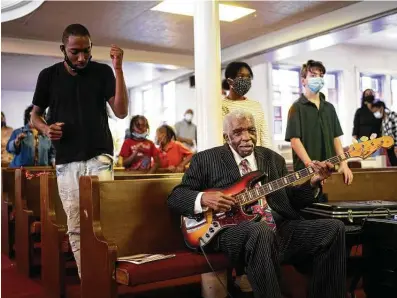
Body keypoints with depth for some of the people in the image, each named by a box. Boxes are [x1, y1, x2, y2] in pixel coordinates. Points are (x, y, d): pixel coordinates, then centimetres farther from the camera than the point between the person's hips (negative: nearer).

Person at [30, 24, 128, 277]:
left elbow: (121, 112, -7)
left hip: (100, 156, -1)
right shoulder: (49, 75, 4)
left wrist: (118, 69, -15)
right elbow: (35, 115, 15)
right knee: (76, 228, 5)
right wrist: (46, 129, -9)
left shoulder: (103, 72, 1)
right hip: (66, 161, 2)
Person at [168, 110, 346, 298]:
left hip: (280, 228, 5)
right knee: (261, 231, -38)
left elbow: (293, 201, 17)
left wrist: (313, 182, -2)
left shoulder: (273, 158, 19)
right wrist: (203, 198, -14)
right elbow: (175, 196, 6)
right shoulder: (206, 159, 8)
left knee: (334, 228, -12)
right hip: (233, 229, -5)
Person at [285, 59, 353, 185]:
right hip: (306, 170, -5)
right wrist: (311, 165, -21)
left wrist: (343, 163, 3)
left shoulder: (329, 107, 14)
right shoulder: (297, 107, -4)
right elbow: (294, 140, -12)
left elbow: (335, 138, 14)